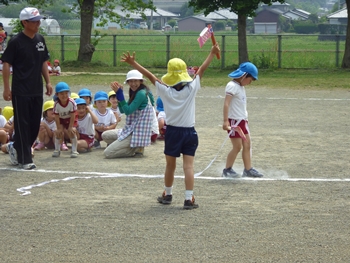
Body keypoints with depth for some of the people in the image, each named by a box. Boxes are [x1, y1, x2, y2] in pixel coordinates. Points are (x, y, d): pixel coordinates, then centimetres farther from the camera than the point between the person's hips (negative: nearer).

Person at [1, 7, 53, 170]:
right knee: (23, 125, -2)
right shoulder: (16, 41, -10)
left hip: (37, 91, 6)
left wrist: (48, 82, 11)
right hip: (21, 92, -6)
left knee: (35, 125, 10)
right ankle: (25, 159, 3)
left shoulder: (40, 40, 9)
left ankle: (17, 149, 29)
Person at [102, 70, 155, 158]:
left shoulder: (141, 93, -17)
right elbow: (122, 110, 13)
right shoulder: (135, 93, 13)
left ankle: (136, 150, -2)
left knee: (107, 153, -12)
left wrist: (119, 93, -21)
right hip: (131, 130, 10)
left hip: (136, 133, -10)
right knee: (105, 135, 22)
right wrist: (118, 92, 3)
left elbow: (128, 111, -21)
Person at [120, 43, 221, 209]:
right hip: (189, 132, -1)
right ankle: (189, 199, -7)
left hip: (172, 132, 1)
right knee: (188, 166, -3)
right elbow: (201, 70, -1)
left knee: (170, 166, 15)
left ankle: (167, 195, 29)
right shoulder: (191, 89, -9)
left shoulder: (166, 91, -9)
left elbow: (149, 75, -4)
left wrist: (133, 63, 1)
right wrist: (212, 53, 7)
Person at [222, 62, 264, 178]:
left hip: (242, 120, 9)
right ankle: (227, 170, 6)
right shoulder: (232, 86, -14)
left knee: (247, 145, 9)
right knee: (237, 147, -5)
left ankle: (248, 169, 15)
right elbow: (226, 104, -21)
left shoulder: (241, 87, 14)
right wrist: (225, 121, -28)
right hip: (234, 120, -9)